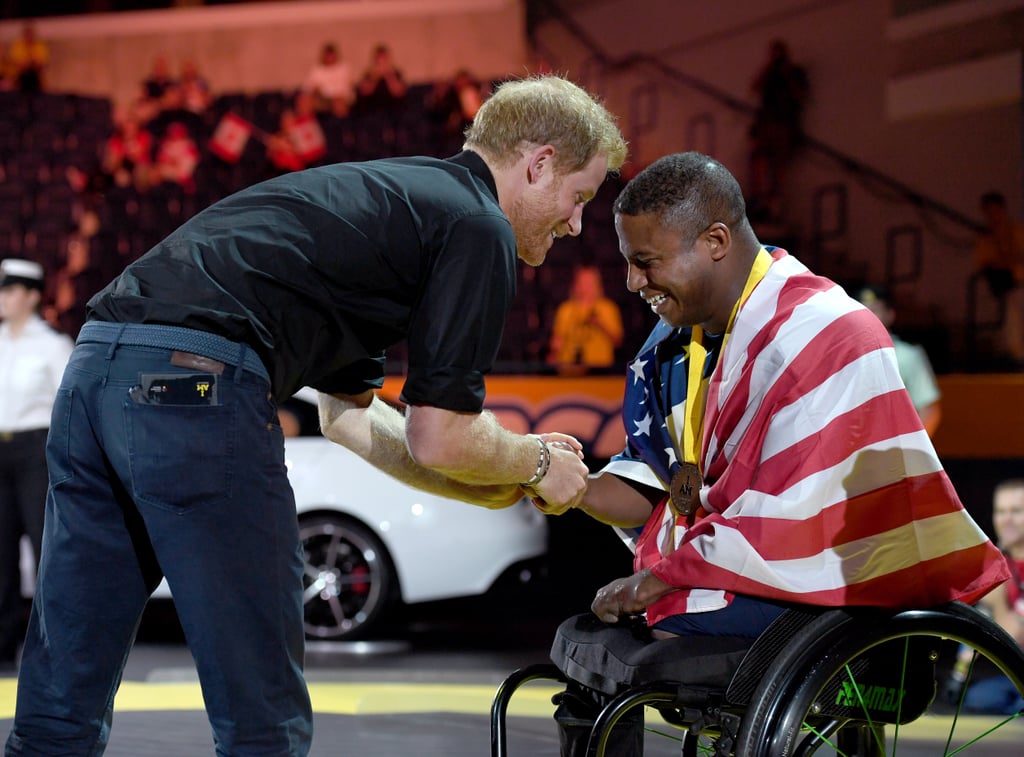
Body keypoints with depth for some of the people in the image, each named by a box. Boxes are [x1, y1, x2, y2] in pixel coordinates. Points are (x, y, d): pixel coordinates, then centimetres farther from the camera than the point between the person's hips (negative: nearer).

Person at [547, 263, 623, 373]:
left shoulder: (608, 308, 10)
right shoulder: (566, 309, 12)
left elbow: (617, 340, 8)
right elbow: (558, 340, 11)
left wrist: (602, 325, -7)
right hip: (570, 367, 1)